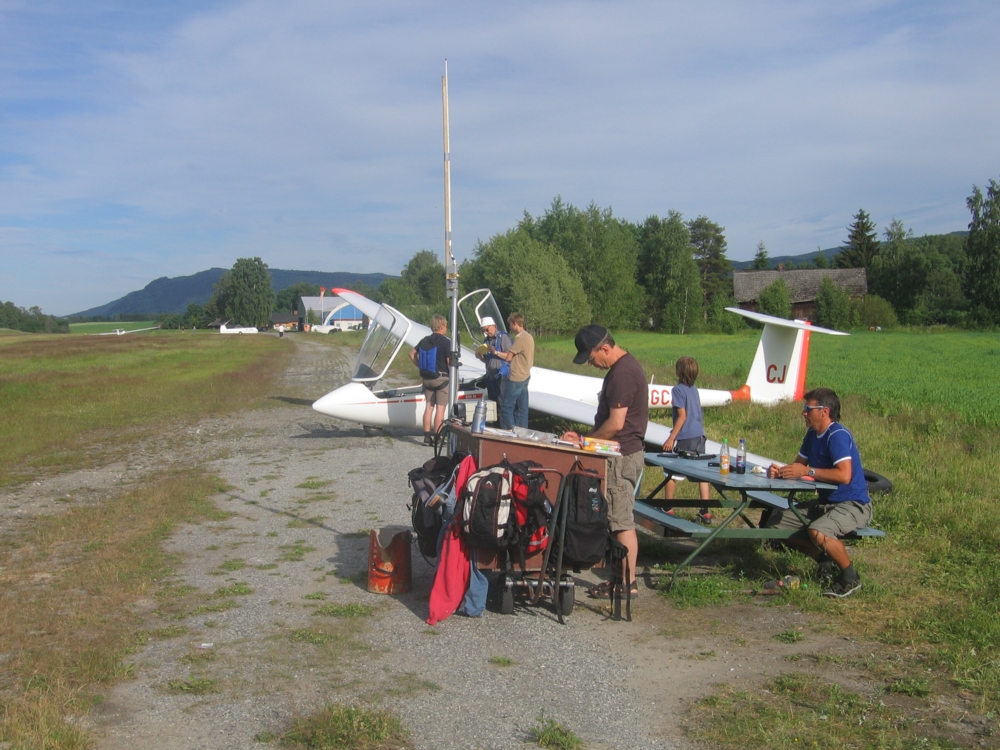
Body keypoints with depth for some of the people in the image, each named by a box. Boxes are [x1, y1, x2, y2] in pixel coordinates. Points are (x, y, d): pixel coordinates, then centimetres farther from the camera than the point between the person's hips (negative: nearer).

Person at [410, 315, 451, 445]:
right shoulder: (446, 342, -12)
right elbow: (449, 361, -17)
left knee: (429, 407, 10)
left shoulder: (424, 340, 7)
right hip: (441, 378, -6)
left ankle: (427, 437, 11)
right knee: (440, 408, -2)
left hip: (427, 378, 6)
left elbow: (412, 355, 12)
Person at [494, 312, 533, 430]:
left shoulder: (520, 338, -17)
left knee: (506, 407, -4)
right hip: (524, 377, 10)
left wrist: (496, 352, 3)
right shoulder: (528, 336, 13)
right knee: (521, 409, 10)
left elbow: (508, 357, -14)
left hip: (516, 378, -10)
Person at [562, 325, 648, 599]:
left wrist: (585, 441, -9)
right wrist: (585, 437, 13)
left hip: (622, 455, -11)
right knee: (618, 518, 13)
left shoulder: (622, 373, -19)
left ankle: (628, 583, 1)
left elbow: (616, 423, -22)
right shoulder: (624, 366, 14)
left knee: (622, 520, -5)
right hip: (622, 453, 11)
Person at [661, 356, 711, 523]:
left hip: (685, 438, -7)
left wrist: (671, 438, -14)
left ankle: (667, 508, 15)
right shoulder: (694, 390, 11)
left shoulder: (678, 389, -10)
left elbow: (682, 416, -15)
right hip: (700, 436, 7)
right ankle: (705, 511, 4)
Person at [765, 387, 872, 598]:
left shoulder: (838, 436, -20)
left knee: (817, 532, -37)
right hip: (825, 502, 10)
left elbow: (844, 475, -31)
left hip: (853, 505, -10)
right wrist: (779, 470, -8)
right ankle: (825, 560, 15)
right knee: (775, 524, 5)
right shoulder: (813, 434, 8)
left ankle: (850, 578, -11)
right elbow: (797, 465, 14)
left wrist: (808, 471, -23)